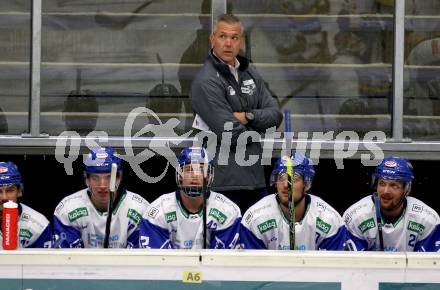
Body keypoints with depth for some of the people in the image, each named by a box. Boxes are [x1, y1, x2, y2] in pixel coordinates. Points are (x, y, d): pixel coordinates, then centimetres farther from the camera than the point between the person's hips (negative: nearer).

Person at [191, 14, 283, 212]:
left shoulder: (249, 74, 14)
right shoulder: (206, 81, -11)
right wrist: (258, 131, 1)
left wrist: (248, 116, -11)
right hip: (224, 180, -7)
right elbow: (232, 135, -17)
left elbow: (275, 115, 7)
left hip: (255, 177, 7)